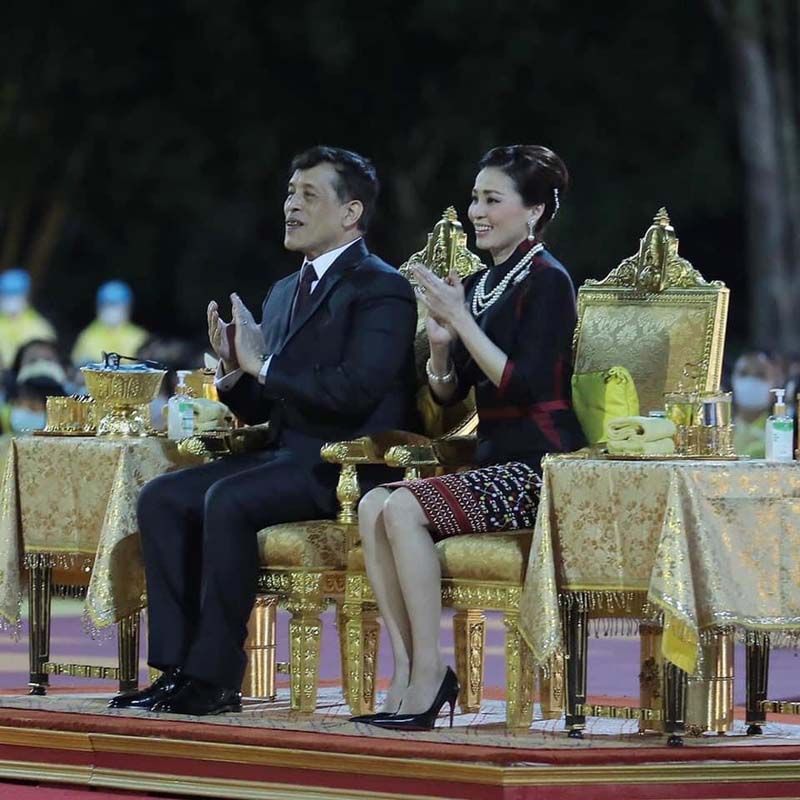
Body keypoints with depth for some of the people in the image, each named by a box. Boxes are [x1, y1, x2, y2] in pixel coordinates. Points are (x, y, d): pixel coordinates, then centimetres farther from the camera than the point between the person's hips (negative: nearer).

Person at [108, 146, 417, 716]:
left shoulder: (383, 290, -7)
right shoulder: (284, 294, 20)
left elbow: (355, 389, -22)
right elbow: (259, 408, 20)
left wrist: (263, 366, -16)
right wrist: (234, 369, -2)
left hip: (344, 463, -9)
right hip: (287, 455, 9)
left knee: (227, 500, -31)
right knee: (162, 498, -9)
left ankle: (216, 677, -25)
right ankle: (177, 666, -13)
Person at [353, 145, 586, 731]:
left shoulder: (547, 282, -8)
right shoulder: (482, 284, 17)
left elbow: (523, 386, -18)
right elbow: (448, 393, 18)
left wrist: (461, 320, -17)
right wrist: (440, 341, -2)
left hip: (541, 469, -8)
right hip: (495, 463, 8)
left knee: (404, 508, -26)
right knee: (373, 505, -15)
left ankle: (429, 672, -22)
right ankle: (407, 669, -18)